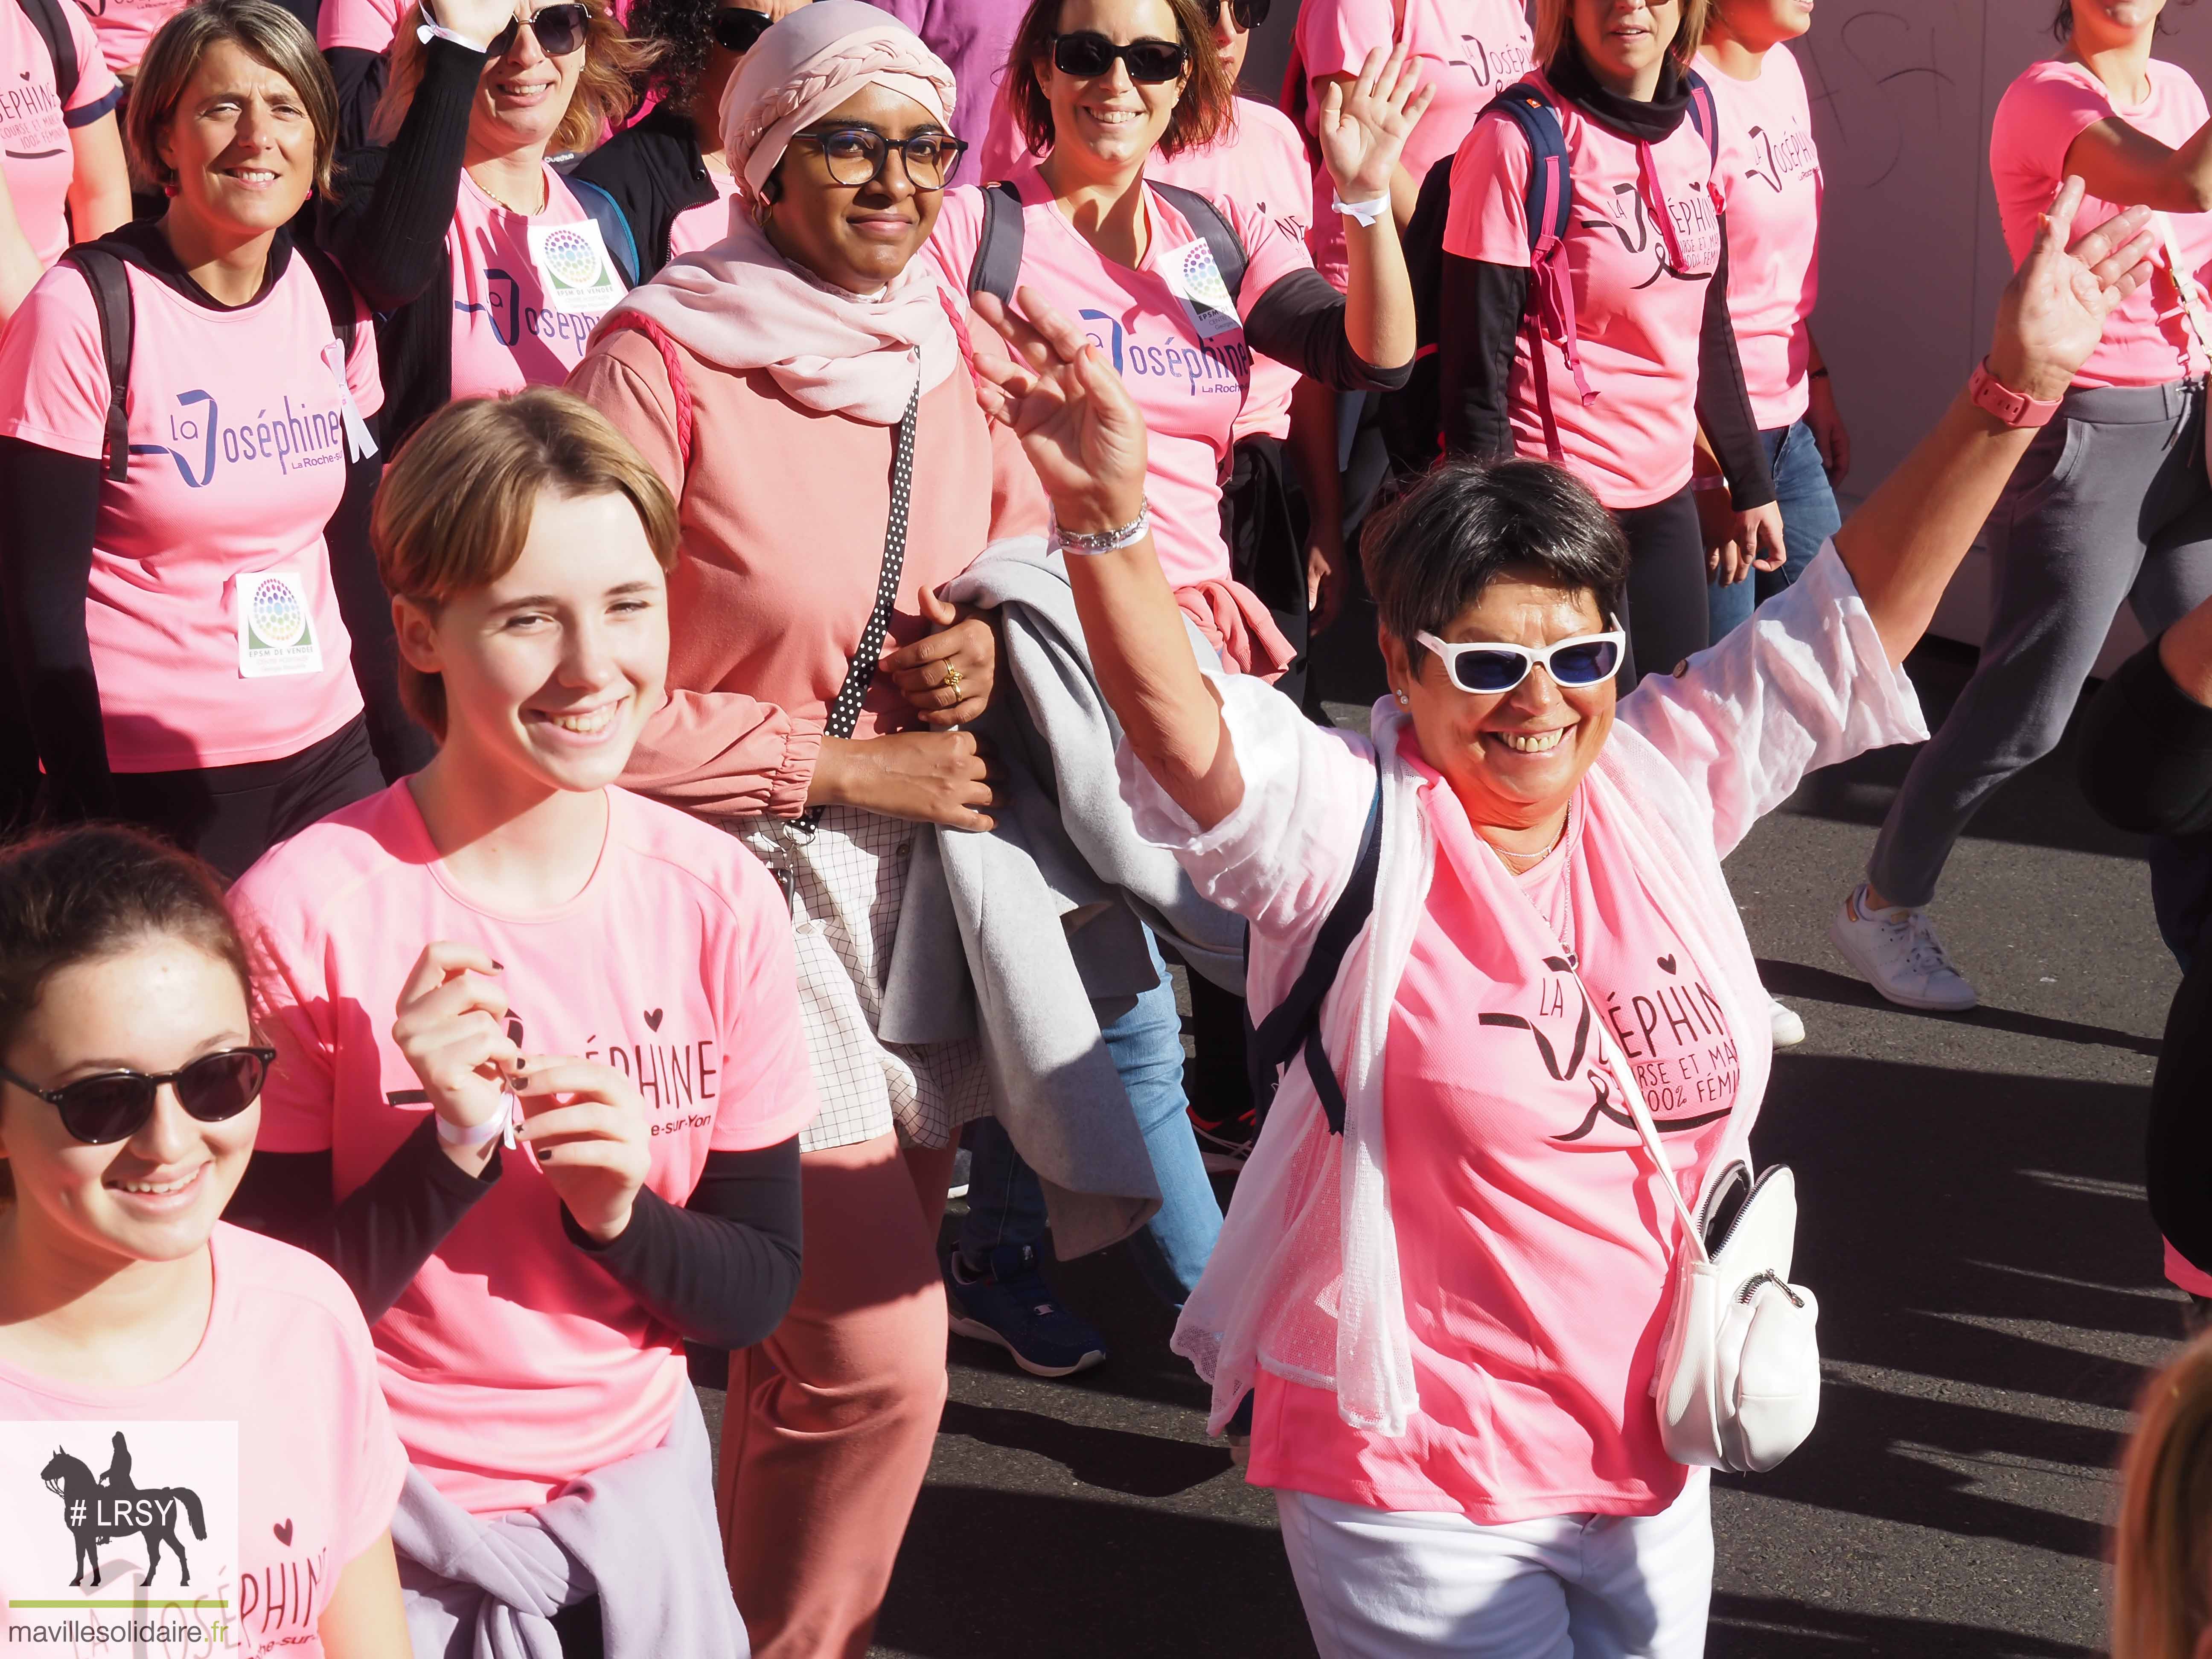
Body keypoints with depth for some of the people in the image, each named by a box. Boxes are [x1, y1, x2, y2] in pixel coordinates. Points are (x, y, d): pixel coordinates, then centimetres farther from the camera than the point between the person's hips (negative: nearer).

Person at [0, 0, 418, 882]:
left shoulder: (332, 304, 4)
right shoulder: (84, 312, -12)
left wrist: (409, 759, 8)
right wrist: (89, 838, -12)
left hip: (330, 753, 5)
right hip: (153, 784, -5)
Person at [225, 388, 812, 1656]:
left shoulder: (721, 897, -8)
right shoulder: (303, 913, -18)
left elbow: (762, 1290, -2)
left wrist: (620, 1210, -20)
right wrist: (458, 1146, -27)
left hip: (640, 1481, 3)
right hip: (384, 1506, -3)